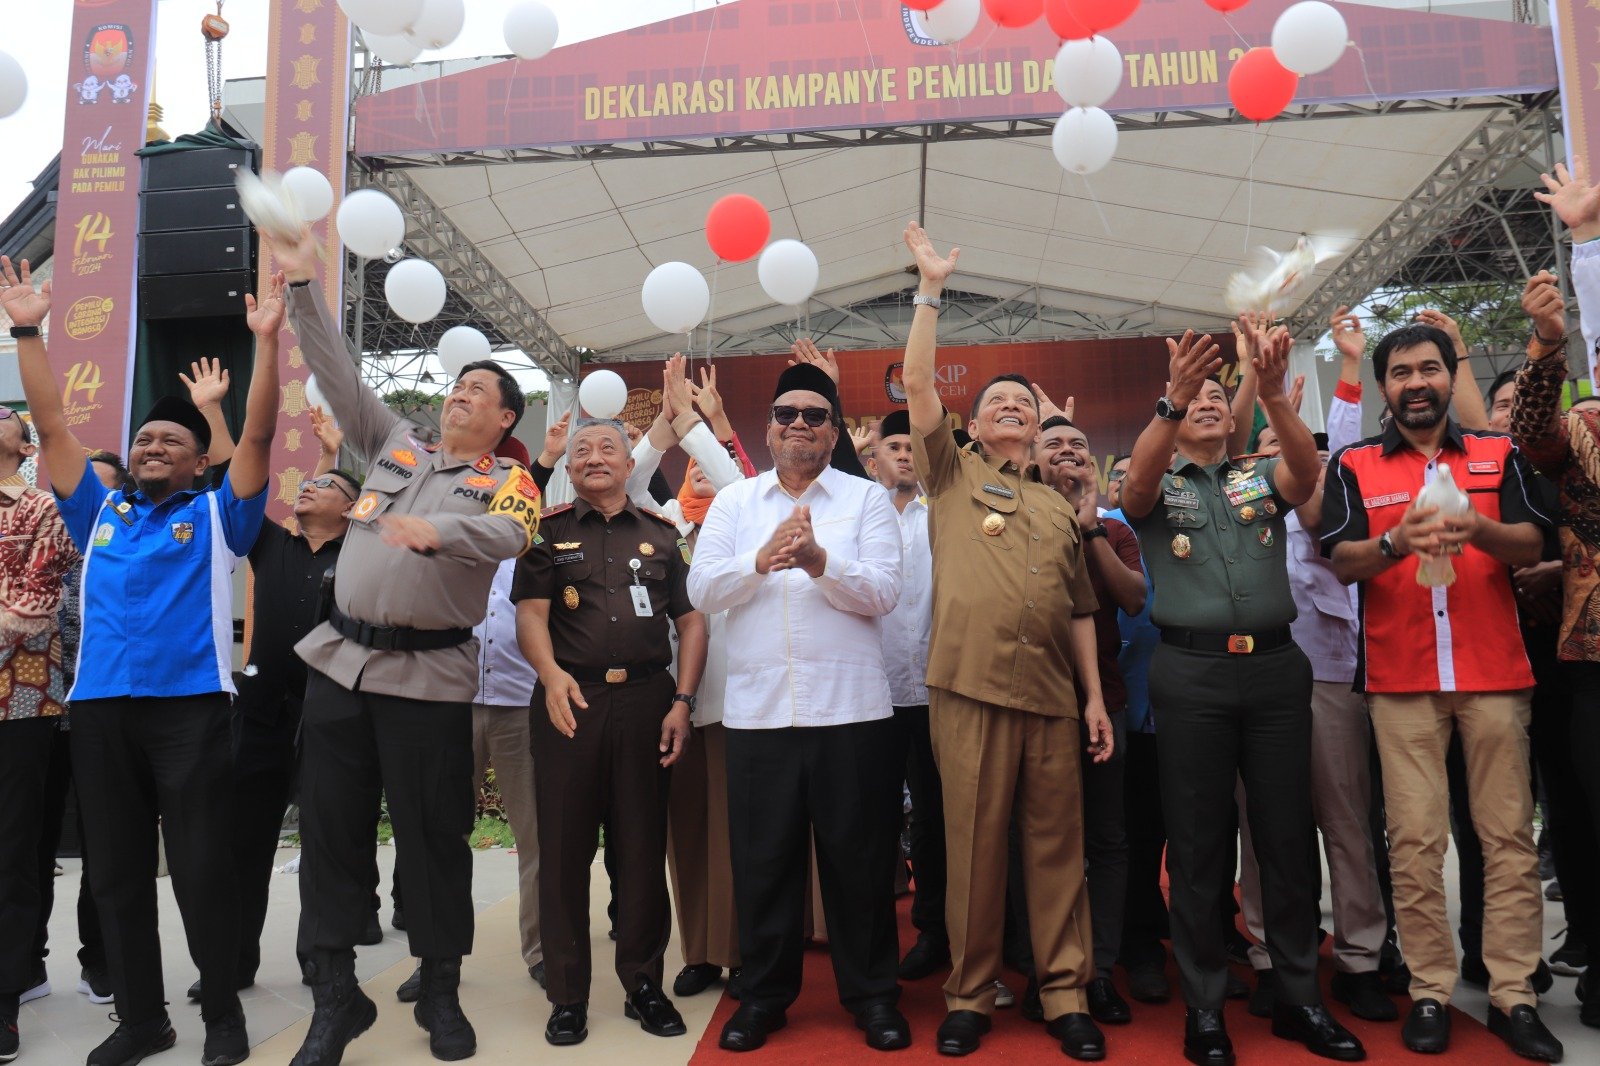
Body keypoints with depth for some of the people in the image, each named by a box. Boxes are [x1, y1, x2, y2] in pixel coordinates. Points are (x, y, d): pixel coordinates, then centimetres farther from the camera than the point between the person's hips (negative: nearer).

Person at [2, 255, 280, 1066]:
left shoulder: (216, 515, 8)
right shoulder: (100, 512, 17)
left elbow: (258, 435, -2)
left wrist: (266, 340, -9)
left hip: (190, 704, -4)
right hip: (100, 706, 4)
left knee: (202, 866, 0)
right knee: (117, 871, 11)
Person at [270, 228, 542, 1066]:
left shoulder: (509, 482, 2)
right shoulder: (395, 444, 15)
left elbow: (506, 535, -19)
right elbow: (338, 375, 13)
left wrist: (435, 529, -36)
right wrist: (302, 287, 8)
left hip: (429, 675, -4)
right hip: (339, 660, 4)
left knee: (432, 837, 4)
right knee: (332, 832, 7)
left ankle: (441, 993, 21)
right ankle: (334, 998, 20)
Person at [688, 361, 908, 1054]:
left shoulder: (866, 498, 5)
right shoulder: (734, 502, 11)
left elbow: (882, 592, -7)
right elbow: (701, 591, -1)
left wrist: (818, 560, -22)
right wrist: (762, 560, -17)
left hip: (850, 707, -1)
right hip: (756, 708, 2)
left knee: (858, 858, 8)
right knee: (762, 859, 10)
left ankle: (872, 994, 25)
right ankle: (763, 993, 28)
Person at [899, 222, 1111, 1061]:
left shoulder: (1059, 508, 19)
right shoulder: (952, 475, 10)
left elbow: (1079, 608, 17)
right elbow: (917, 383, -1)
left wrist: (1095, 696, 10)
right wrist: (931, 288, -2)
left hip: (1052, 695, 3)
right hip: (970, 687, -3)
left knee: (1057, 847, 6)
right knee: (972, 847, 3)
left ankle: (1066, 995, 18)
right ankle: (969, 995, 16)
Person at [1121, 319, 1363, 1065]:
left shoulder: (1263, 477, 14)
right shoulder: (1157, 485, 8)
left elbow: (1308, 470, -9)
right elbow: (1137, 483, -17)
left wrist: (1273, 392, -27)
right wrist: (1171, 397, -33)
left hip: (1276, 666, 3)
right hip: (1191, 673, -2)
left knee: (1287, 835, 9)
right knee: (1197, 843, 3)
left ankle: (1299, 997, 23)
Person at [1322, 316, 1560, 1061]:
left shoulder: (1499, 455, 11)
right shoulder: (1354, 466, 7)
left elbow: (1532, 546, 2)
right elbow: (1340, 561, -2)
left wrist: (1478, 531, -19)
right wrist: (1395, 543, -22)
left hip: (1494, 671, 1)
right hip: (1401, 678, -1)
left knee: (1508, 835, 4)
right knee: (1414, 840, 0)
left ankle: (1513, 994, 13)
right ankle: (1429, 992, 10)